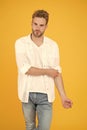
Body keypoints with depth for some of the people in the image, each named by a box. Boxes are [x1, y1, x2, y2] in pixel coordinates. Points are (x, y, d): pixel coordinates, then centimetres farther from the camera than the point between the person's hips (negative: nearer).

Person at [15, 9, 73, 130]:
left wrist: (63, 96, -7)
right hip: (27, 93, 0)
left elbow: (57, 72, -1)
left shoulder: (53, 45, -2)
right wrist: (47, 71, -12)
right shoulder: (21, 43, -7)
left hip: (45, 94, 0)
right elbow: (24, 69, -18)